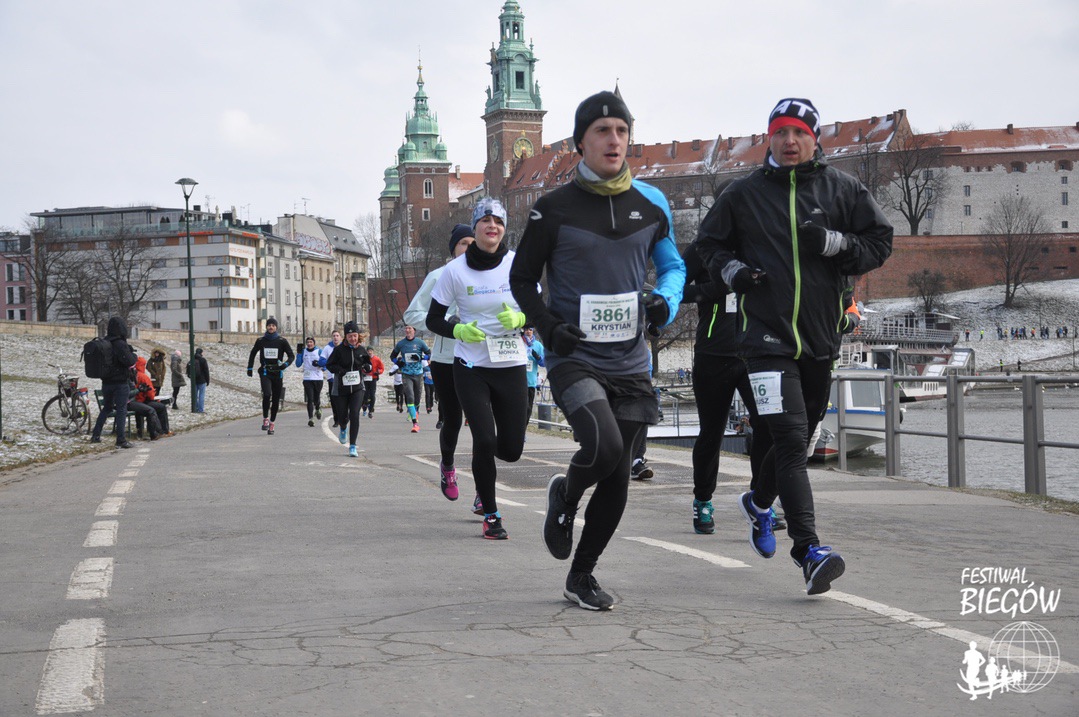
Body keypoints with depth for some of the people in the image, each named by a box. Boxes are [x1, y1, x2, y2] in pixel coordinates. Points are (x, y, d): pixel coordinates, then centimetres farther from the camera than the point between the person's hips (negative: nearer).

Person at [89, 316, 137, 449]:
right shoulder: (120, 344, -18)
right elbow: (129, 361, -24)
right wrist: (132, 354, -2)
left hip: (106, 382, 7)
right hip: (120, 382, -7)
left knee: (106, 408, 21)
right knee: (121, 410, -1)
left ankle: (95, 435, 21)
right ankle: (121, 440, -3)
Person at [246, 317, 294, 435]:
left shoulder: (282, 341, 1)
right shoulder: (261, 340, 5)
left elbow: (291, 356, 2)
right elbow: (253, 353, 22)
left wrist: (285, 364, -17)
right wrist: (250, 368, 17)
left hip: (277, 372, 1)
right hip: (265, 372, -1)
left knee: (276, 399, 4)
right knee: (267, 394, -23)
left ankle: (271, 423, 15)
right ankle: (265, 419, -10)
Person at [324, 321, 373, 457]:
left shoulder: (362, 349, 2)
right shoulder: (339, 350, -5)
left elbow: (369, 365, 15)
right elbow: (329, 364, 0)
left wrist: (366, 366, -9)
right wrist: (339, 370, -18)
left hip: (357, 387, 0)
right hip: (342, 387, 0)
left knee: (354, 415, -14)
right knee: (342, 415, 10)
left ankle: (353, 446, -8)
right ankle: (343, 429, 50)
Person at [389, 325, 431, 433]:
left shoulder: (420, 342, 1)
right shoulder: (401, 343, 4)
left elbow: (429, 354, 4)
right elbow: (392, 355, 18)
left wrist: (420, 357, -14)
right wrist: (397, 362, -3)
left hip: (418, 373, 1)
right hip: (406, 374, -1)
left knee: (417, 398, 10)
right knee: (410, 397, -16)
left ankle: (414, 412, 44)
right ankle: (415, 423, -20)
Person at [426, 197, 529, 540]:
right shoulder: (455, 271, -5)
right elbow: (433, 319, 2)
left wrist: (519, 319, -16)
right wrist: (459, 330, -17)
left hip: (511, 367, 2)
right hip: (471, 367, -2)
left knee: (511, 450, 4)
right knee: (484, 440, -12)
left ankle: (483, 462, 42)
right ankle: (491, 515, 6)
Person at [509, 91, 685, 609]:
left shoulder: (651, 204, 5)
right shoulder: (554, 208, -4)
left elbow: (672, 265, 18)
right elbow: (522, 279, 5)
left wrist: (665, 302, -5)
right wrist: (548, 327, -12)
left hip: (629, 361, 4)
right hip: (574, 358, -4)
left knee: (617, 478, 6)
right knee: (603, 447, -26)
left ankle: (581, 576, 25)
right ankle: (564, 496, 10)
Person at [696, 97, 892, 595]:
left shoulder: (842, 189, 5)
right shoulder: (745, 194, 3)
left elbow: (880, 242, 5)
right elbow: (708, 244, 14)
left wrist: (834, 243, -13)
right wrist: (731, 270, -6)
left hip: (821, 338, 3)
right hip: (768, 335, -3)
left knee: (798, 439, 18)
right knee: (790, 439, -16)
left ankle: (759, 503, 47)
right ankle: (810, 552, -19)